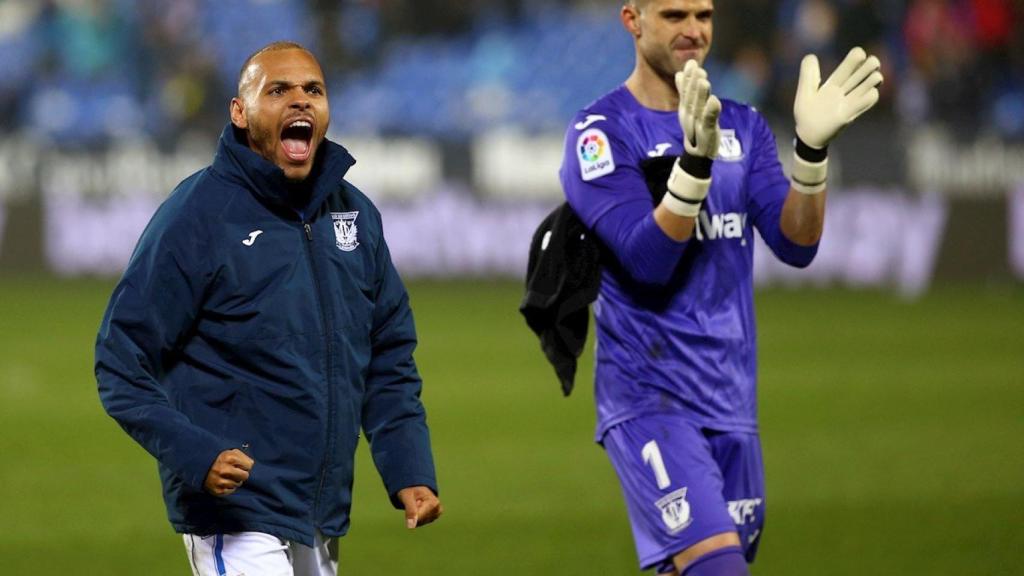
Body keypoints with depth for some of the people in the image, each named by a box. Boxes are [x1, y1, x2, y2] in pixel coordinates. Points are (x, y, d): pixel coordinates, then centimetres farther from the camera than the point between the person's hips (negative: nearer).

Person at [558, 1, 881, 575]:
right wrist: (695, 160, -31)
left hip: (733, 400, 6)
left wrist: (812, 148, -16)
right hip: (648, 397, -6)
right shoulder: (600, 132, -5)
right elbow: (647, 259, -17)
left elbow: (796, 245, 0)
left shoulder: (743, 128, 12)